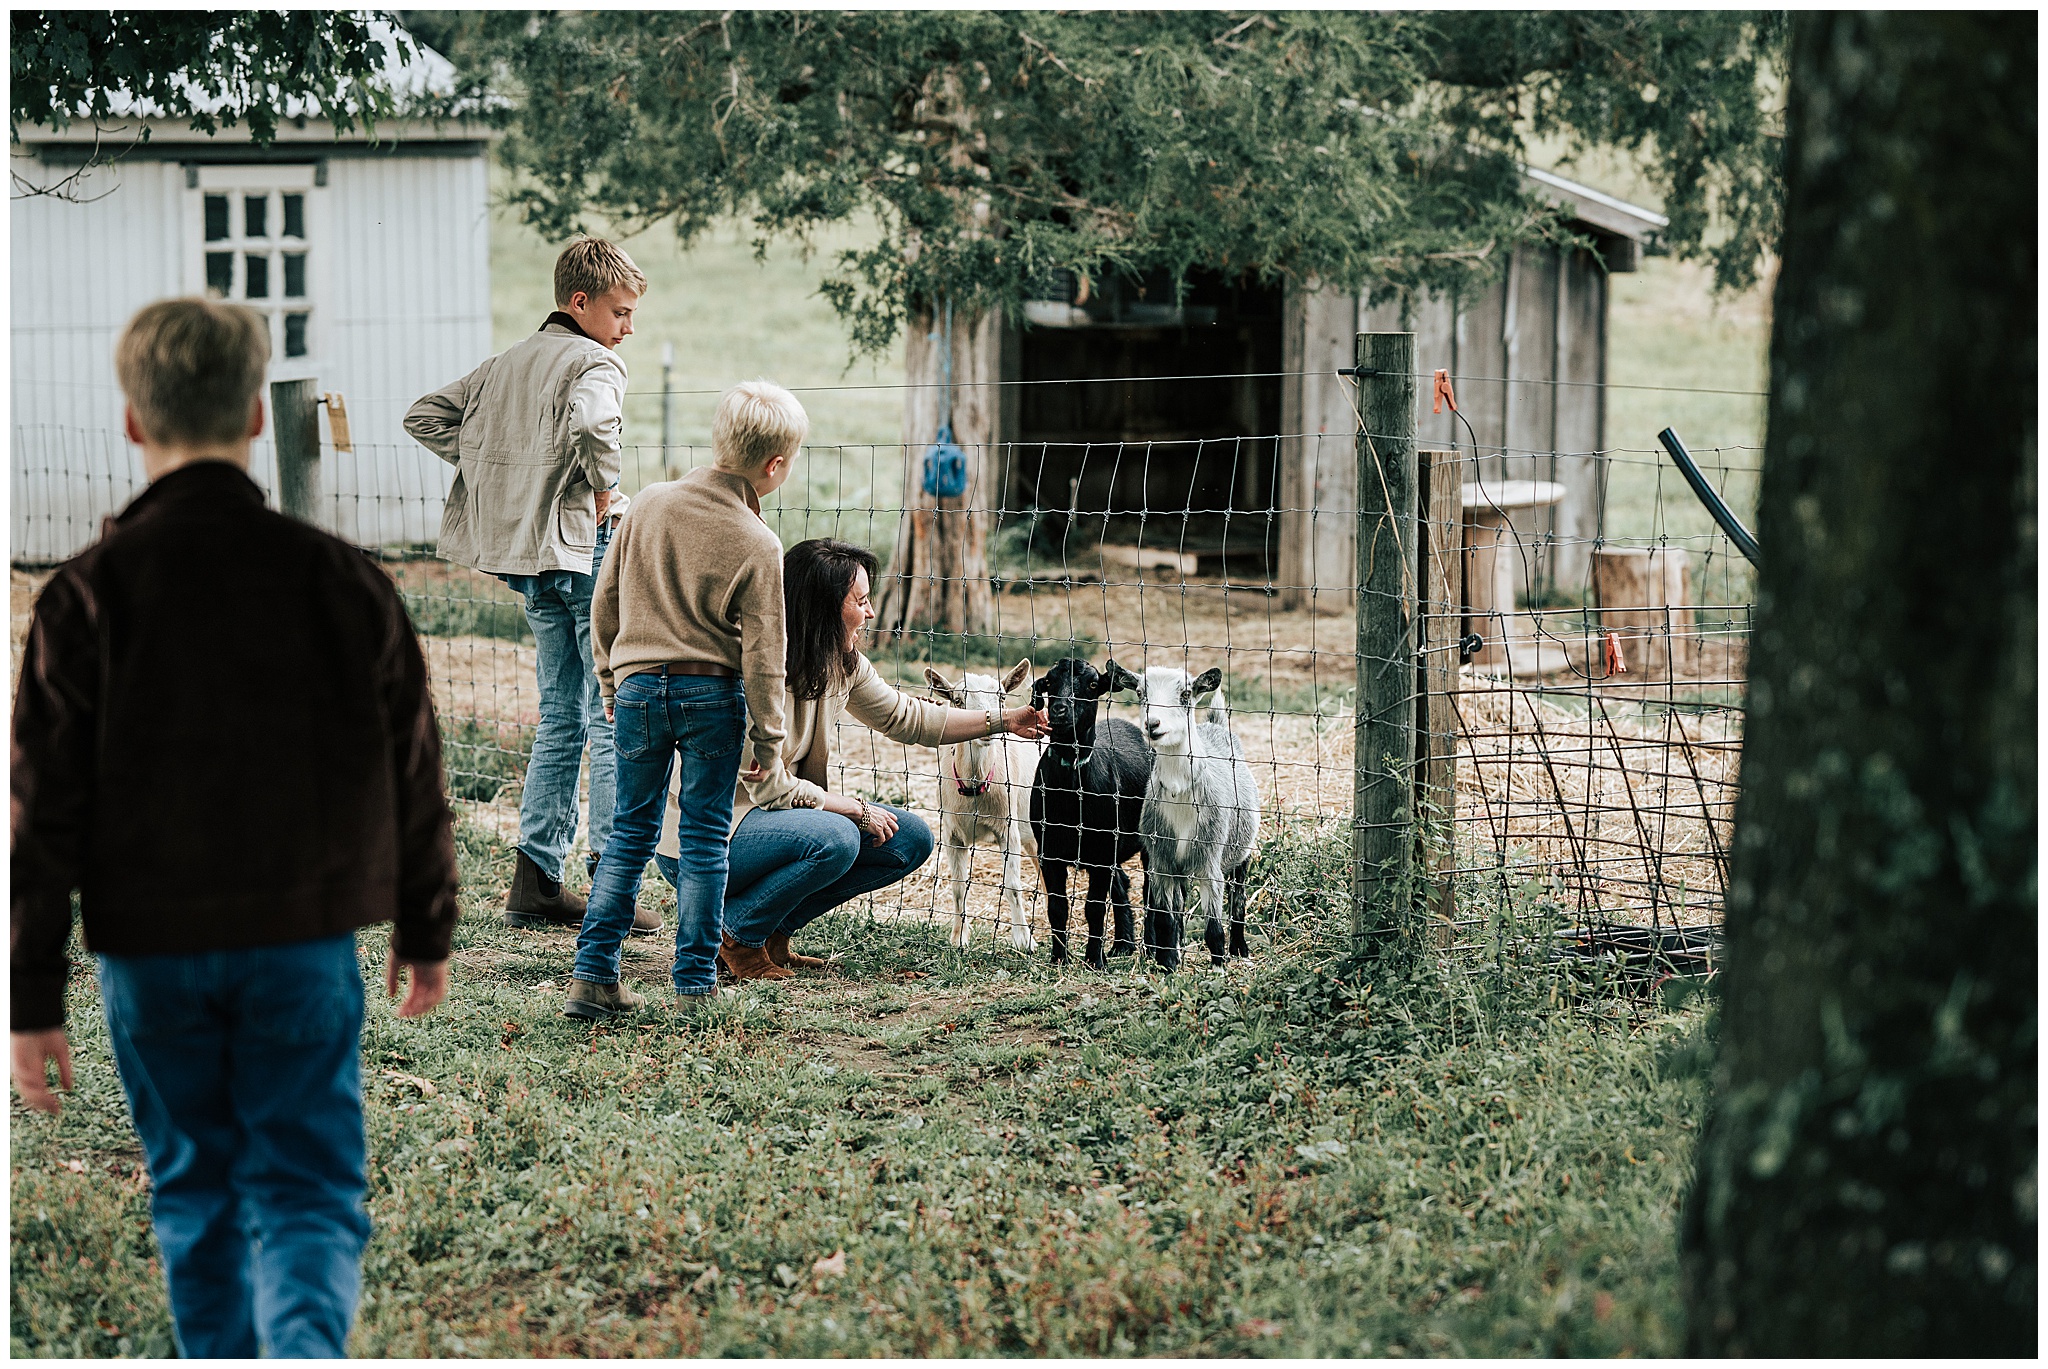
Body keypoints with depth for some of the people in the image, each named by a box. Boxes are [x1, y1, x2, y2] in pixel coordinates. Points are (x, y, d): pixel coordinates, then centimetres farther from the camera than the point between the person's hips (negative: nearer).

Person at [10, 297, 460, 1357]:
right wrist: (426, 933, 19)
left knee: (194, 1192, 16)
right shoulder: (341, 581, -2)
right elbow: (412, 777, 5)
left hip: (151, 947, 0)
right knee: (305, 1191, 2)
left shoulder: (87, 596, -7)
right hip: (308, 944, 0)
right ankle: (307, 1345, -25)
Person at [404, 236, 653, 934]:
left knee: (560, 716, 13)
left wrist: (492, 468, 13)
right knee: (612, 716, -5)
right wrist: (605, 497, -15)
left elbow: (424, 416, 21)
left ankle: (535, 881, 11)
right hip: (584, 547, -8)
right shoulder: (595, 364, -9)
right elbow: (591, 425, -32)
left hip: (531, 561, 8)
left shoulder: (506, 362, 16)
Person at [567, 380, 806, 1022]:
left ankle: (592, 976, 9)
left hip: (639, 687, 3)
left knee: (631, 832, 13)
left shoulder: (649, 504, 0)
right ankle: (694, 987, 8)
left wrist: (611, 681, 20)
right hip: (714, 696, -3)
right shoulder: (759, 545, -12)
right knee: (704, 838, 6)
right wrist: (769, 743, 0)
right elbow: (762, 656, -9)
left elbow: (605, 604, 7)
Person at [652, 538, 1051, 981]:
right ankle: (735, 935, -10)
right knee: (834, 838, -34)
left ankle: (773, 931, 5)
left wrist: (1002, 721, 12)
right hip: (699, 839, -9)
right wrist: (859, 810, -15)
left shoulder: (841, 663, 1)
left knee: (911, 839, 1)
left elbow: (904, 719, 17)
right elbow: (771, 788, -24)